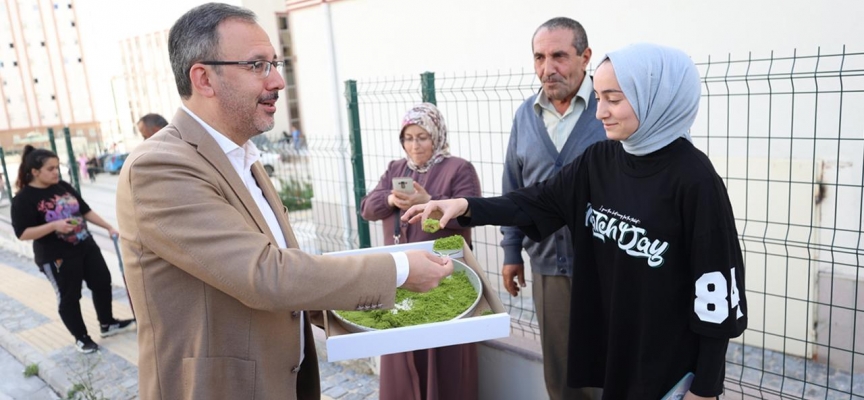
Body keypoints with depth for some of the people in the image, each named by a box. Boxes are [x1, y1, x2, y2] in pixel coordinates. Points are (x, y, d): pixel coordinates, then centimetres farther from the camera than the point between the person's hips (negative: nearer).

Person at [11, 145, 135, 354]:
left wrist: (109, 227, 9)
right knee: (69, 297, 6)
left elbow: (85, 210, 12)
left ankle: (107, 324, 32)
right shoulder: (24, 199, -14)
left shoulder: (63, 187, 4)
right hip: (57, 258, -6)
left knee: (102, 283, 13)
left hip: (86, 246, 7)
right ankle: (81, 338, 23)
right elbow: (22, 234, -18)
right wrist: (54, 225, -28)